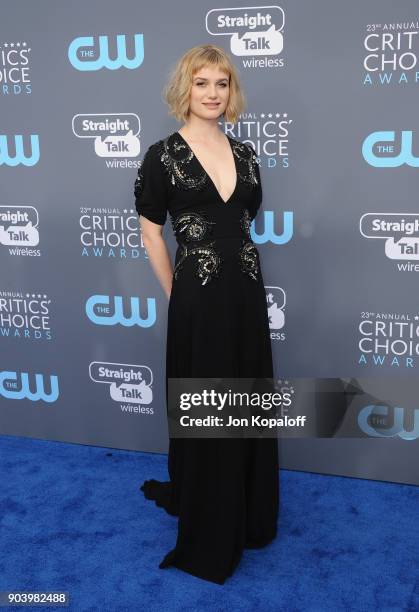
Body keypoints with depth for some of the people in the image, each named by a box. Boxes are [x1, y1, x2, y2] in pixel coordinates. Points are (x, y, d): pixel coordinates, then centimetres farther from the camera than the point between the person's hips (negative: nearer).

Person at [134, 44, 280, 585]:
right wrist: (179, 295, 0)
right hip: (198, 298, -5)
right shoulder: (163, 155, -7)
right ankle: (207, 532, 28)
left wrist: (237, 274, 13)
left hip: (246, 292, 5)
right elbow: (151, 235, -3)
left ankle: (248, 515, 37)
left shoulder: (244, 153, 8)